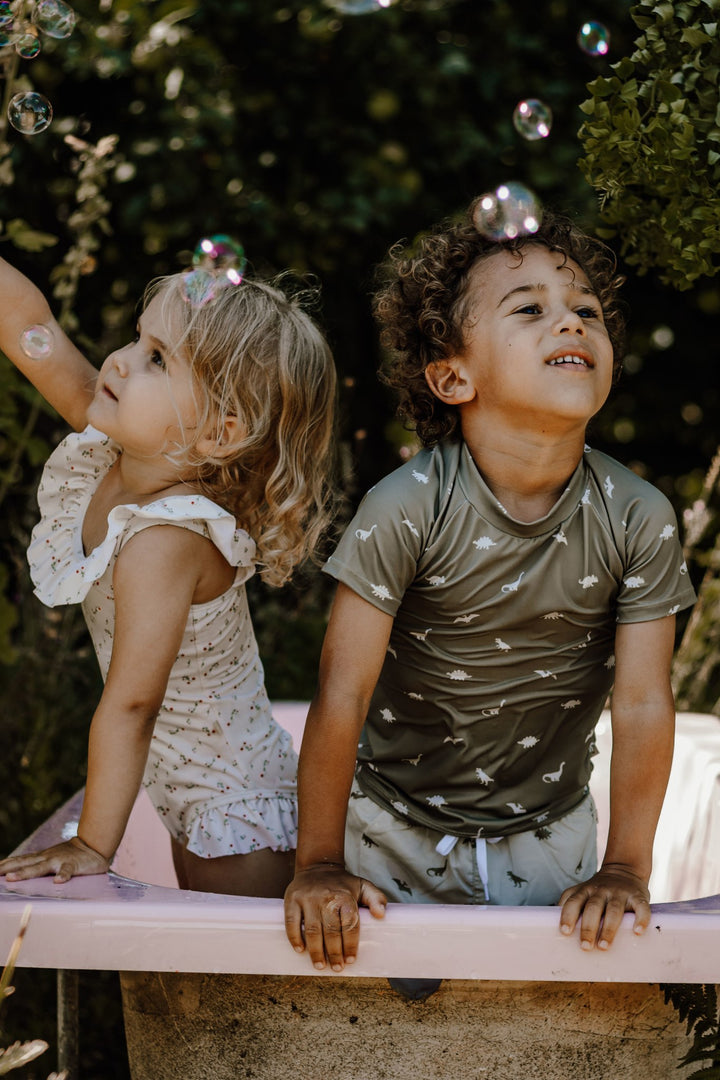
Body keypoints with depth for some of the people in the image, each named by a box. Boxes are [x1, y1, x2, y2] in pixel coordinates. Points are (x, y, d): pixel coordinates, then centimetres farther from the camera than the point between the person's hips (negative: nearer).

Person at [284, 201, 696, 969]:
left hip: (546, 836, 2)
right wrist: (320, 863, -16)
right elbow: (343, 690, -21)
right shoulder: (407, 509, -24)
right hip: (396, 827, -2)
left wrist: (624, 869, -9)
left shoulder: (637, 520, -17)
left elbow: (644, 703, -11)